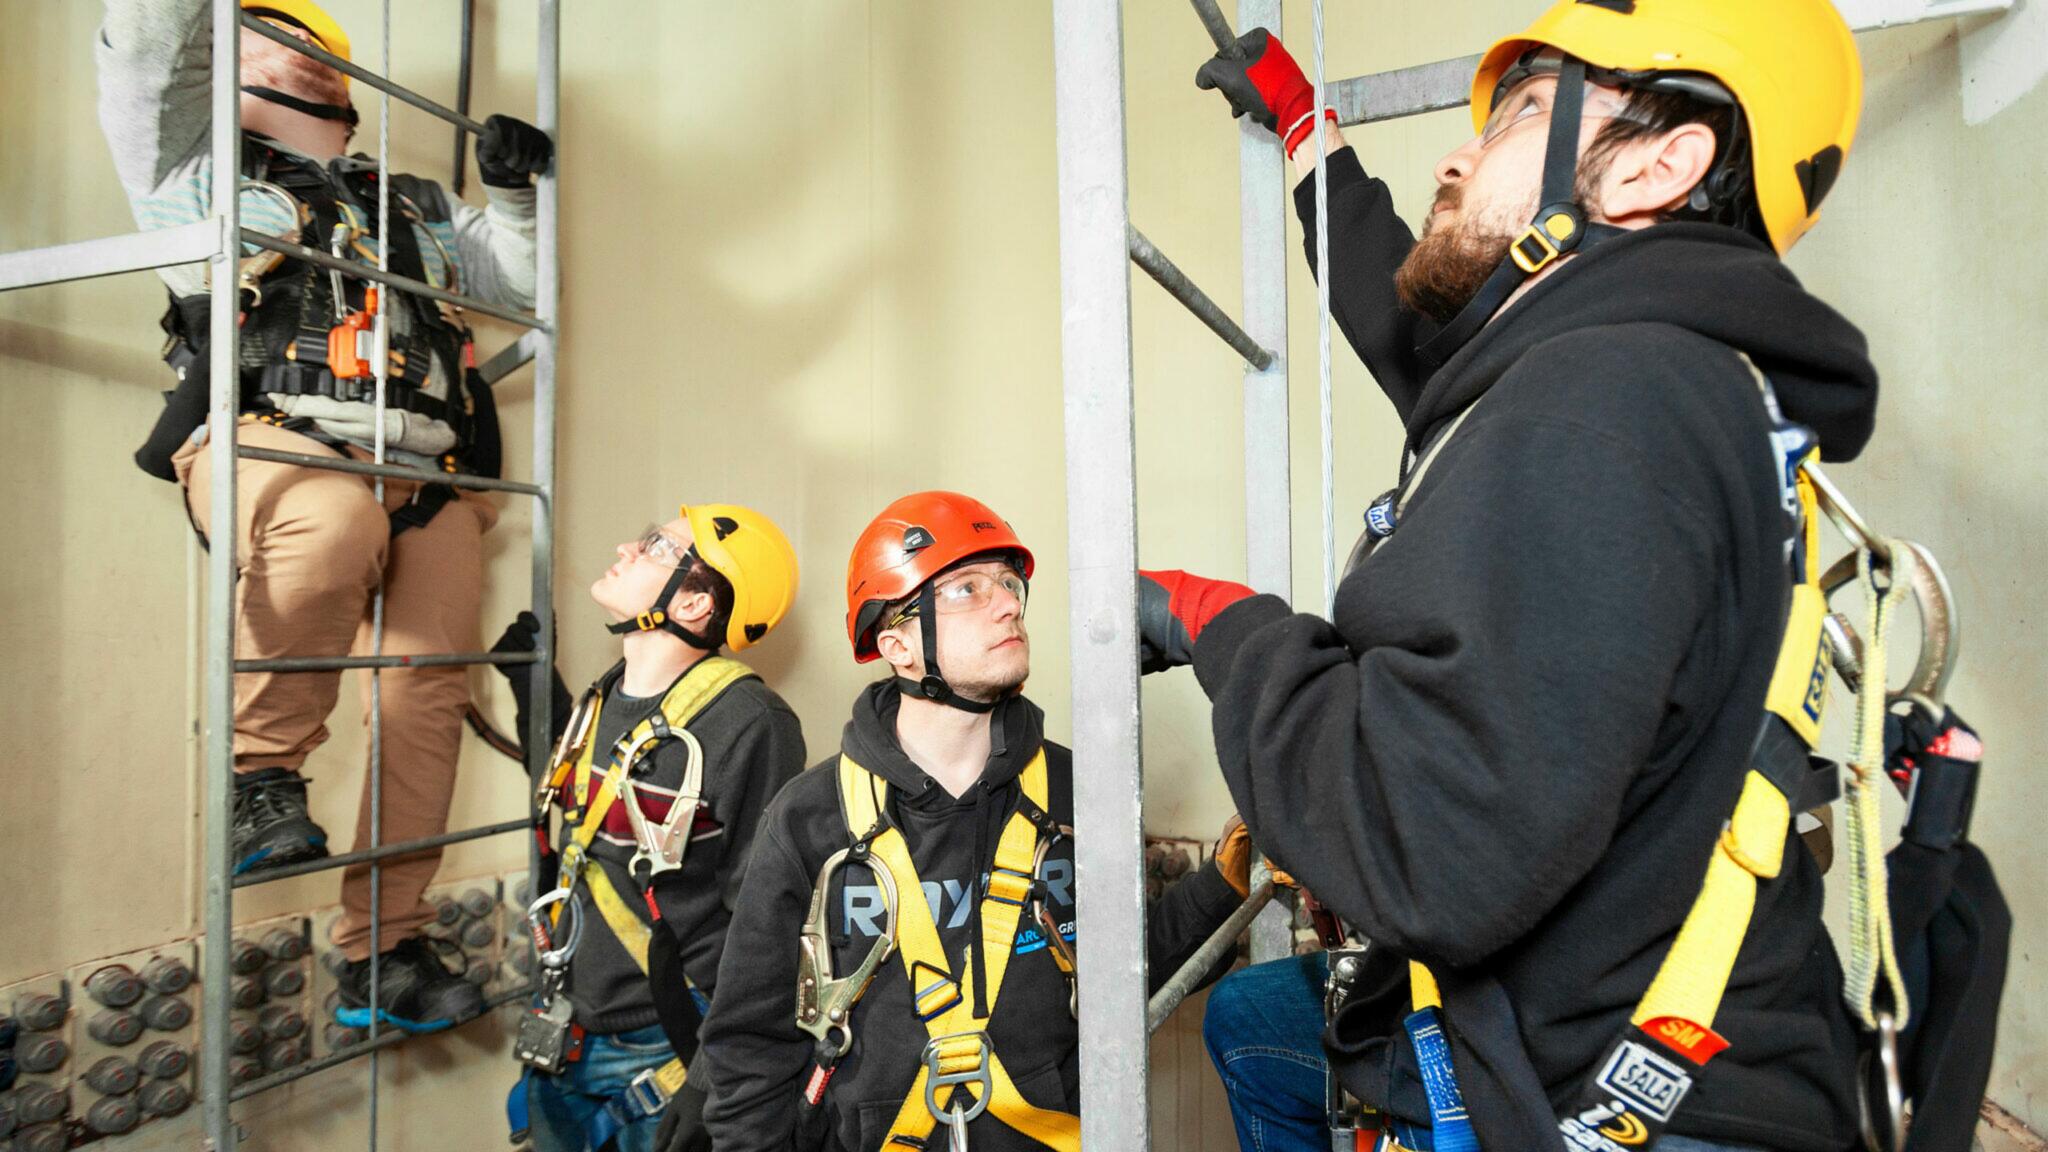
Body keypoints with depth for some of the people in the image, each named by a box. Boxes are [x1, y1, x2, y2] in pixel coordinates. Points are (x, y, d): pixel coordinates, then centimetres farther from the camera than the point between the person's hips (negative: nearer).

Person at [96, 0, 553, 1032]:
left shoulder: (412, 205, 32)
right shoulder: (197, 165, 21)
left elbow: (515, 283, 36)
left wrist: (513, 191, 22)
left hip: (427, 481, 5)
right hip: (277, 448, -5)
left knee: (426, 698, -6)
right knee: (336, 520, -41)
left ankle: (381, 955, 4)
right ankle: (263, 775, -17)